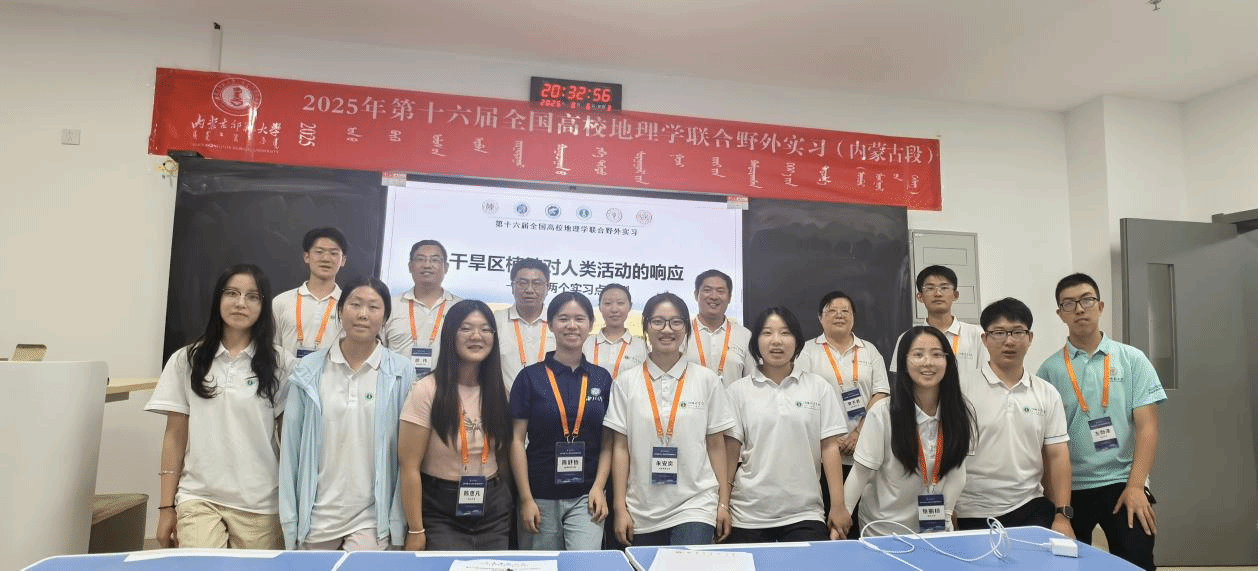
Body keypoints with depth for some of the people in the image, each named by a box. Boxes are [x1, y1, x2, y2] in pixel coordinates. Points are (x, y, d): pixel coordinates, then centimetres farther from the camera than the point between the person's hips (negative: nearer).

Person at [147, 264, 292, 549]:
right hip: (198, 498, 1)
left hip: (259, 503, 0)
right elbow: (174, 436, 5)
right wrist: (166, 506, 4)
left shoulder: (280, 365, -1)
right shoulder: (186, 360, 4)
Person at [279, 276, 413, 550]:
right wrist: (289, 515, 1)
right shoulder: (310, 370, -1)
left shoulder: (401, 373, -5)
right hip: (316, 514, 2)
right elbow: (291, 445, 2)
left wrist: (399, 516, -4)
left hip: (372, 517, -2)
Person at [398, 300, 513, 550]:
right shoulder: (427, 390, -13)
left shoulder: (498, 391, 2)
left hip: (493, 512, 4)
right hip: (440, 514, -4)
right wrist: (416, 530, -11)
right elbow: (410, 467, -11)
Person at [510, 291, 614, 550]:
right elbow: (517, 440, -3)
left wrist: (599, 487, -4)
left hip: (586, 498, 1)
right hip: (541, 497, -1)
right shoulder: (530, 377, -2)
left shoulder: (602, 379, 4)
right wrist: (526, 499, -6)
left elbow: (608, 440, 7)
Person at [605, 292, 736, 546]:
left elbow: (716, 445, 5)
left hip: (695, 507, -1)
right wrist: (620, 508, -1)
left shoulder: (707, 380, 2)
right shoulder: (626, 382, 2)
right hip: (642, 513, 1)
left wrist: (723, 504, 3)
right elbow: (620, 447, 2)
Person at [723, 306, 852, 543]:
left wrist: (838, 506, 0)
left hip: (805, 515, 0)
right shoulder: (738, 390, 3)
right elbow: (731, 452, 3)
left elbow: (829, 447, 3)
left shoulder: (819, 387, 5)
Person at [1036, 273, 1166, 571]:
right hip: (1070, 487, 1)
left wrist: (1135, 486, -12)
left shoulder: (1132, 359, 1)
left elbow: (1147, 426, -3)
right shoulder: (1050, 369, 0)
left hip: (1122, 482, 0)